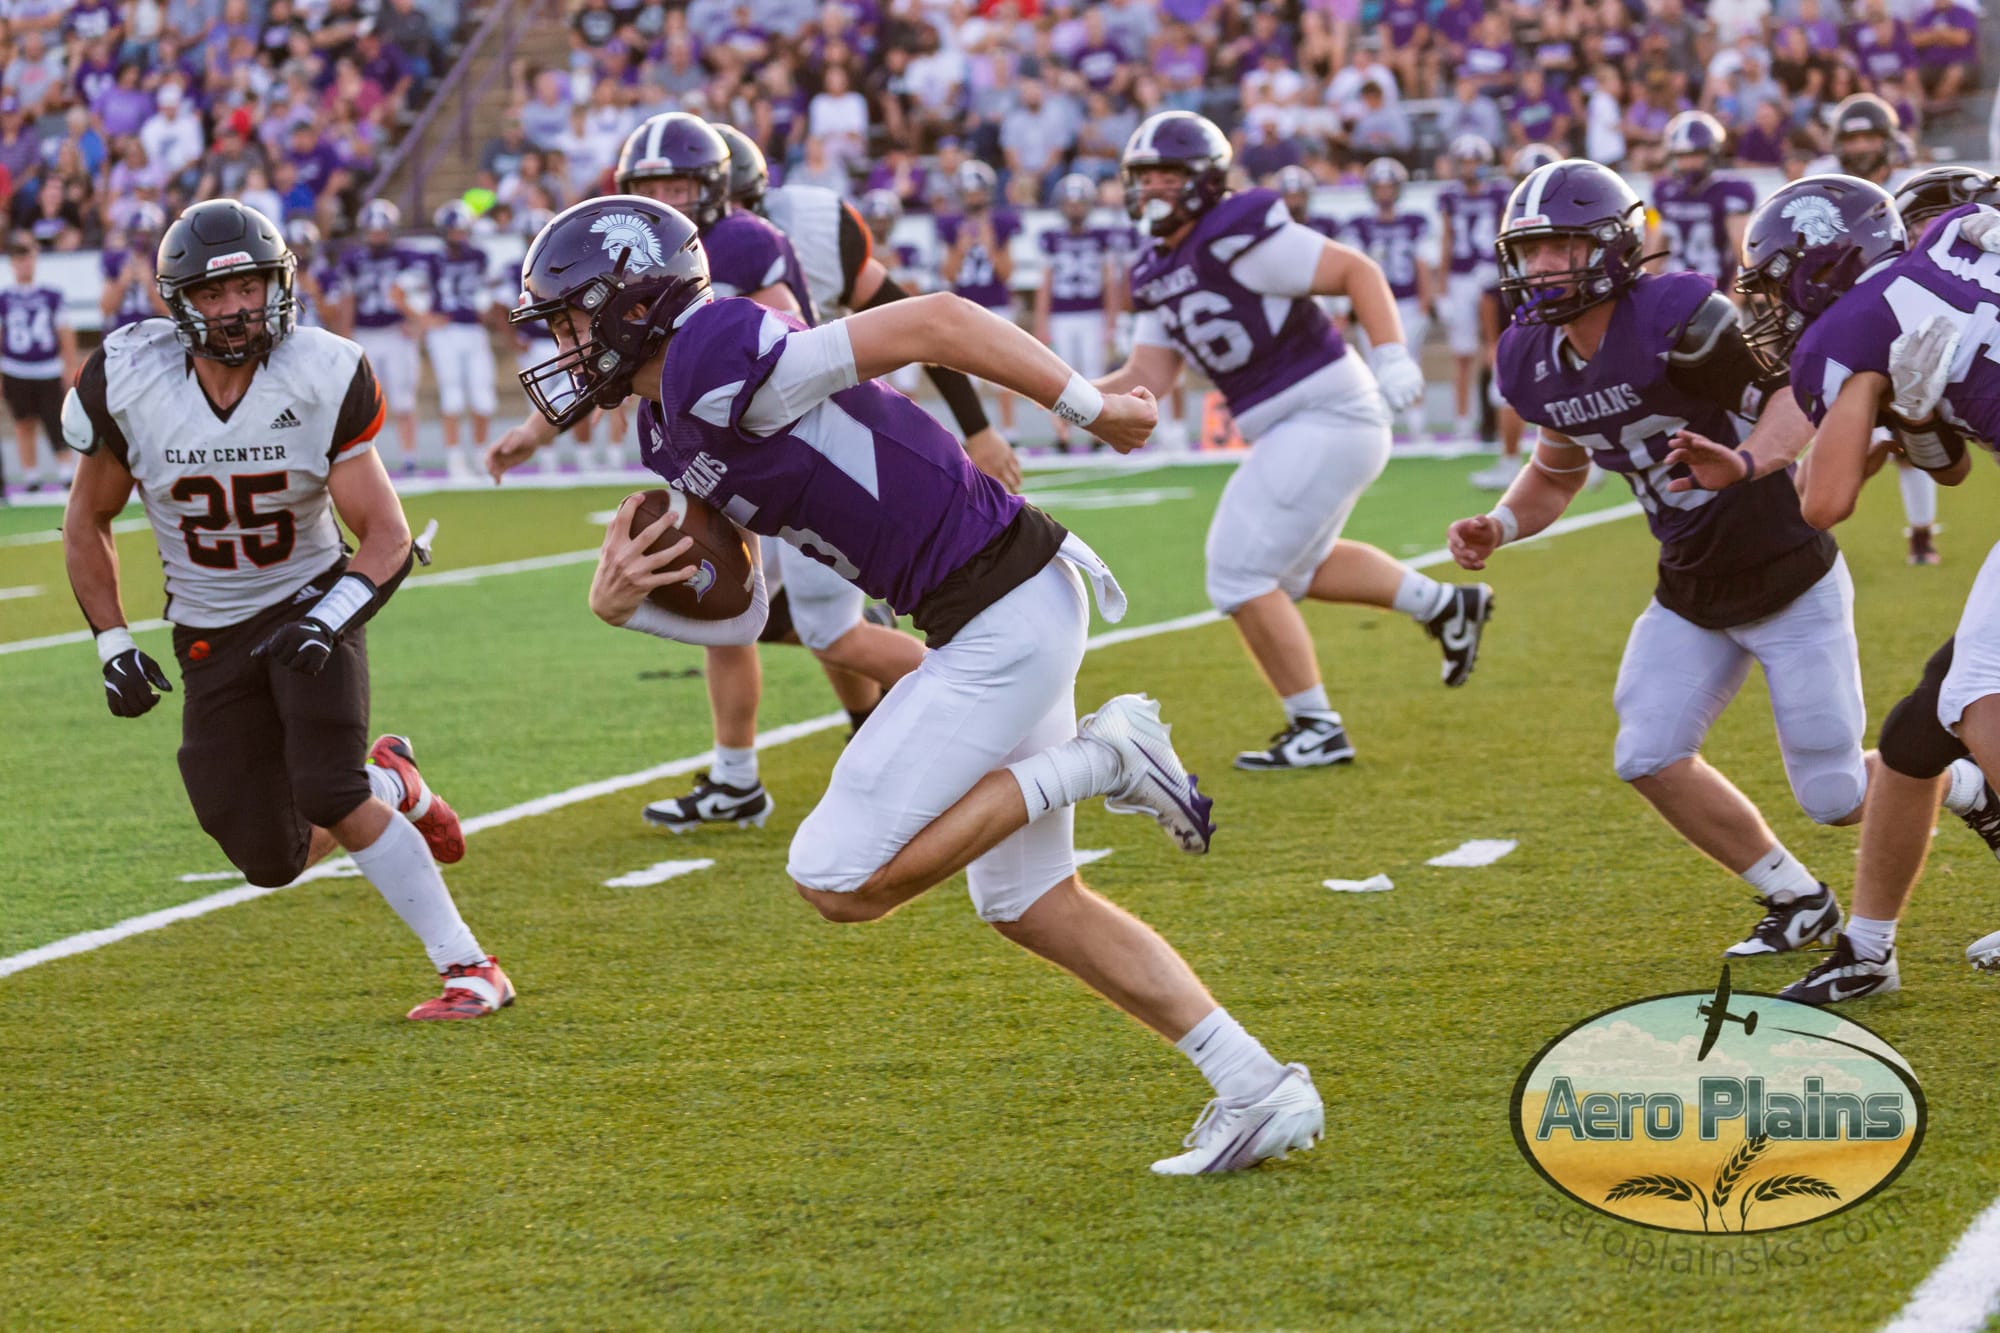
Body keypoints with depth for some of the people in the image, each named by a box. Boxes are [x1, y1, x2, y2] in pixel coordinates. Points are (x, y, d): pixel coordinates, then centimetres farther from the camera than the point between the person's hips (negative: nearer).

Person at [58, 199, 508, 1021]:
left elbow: (387, 538, -13)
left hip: (311, 604, -3)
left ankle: (468, 967, -13)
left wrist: (327, 622, -30)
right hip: (210, 636, 3)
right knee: (272, 860, -2)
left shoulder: (323, 382, -18)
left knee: (328, 795, -25)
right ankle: (391, 786, 30)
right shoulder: (128, 383, -14)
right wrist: (112, 644, -6)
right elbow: (87, 524, 2)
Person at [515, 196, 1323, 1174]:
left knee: (839, 881, -7)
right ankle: (1259, 1090, 20)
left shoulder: (716, 369, -19)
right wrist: (622, 604, -2)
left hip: (1005, 619, -10)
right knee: (1030, 904, 17)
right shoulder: (673, 431, 12)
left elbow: (935, 322, -19)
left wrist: (1093, 409, -14)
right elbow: (736, 620, 17)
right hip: (999, 616, 10)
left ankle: (1096, 759, -2)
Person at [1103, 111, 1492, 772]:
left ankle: (1317, 730, 2)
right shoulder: (1158, 274, 10)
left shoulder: (1238, 239, -17)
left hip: (1327, 417, -10)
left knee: (1241, 575, -7)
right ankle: (1446, 605, 37)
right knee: (1298, 565, 28)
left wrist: (1392, 357, -28)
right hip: (1291, 432, 10)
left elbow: (1358, 270, -17)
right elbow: (1147, 379, 6)